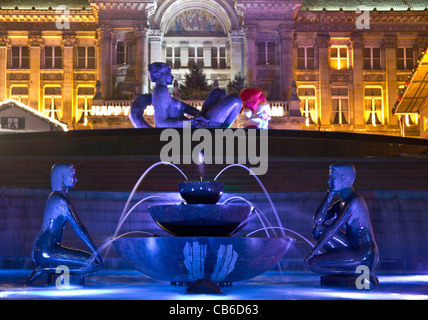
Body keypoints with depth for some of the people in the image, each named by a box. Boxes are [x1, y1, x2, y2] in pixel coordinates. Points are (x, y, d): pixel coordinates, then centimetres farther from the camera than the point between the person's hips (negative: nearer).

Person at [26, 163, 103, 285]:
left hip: (42, 250, 10)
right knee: (93, 263, -18)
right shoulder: (61, 200, -13)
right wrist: (96, 251, -14)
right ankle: (45, 269, -9)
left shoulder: (55, 196, 18)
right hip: (44, 251, -10)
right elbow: (78, 228, -16)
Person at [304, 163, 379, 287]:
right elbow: (318, 220, 8)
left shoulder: (353, 202, -16)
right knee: (318, 230, 7)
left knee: (311, 262, -15)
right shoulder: (342, 203, 14)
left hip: (365, 255, -9)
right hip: (356, 249, 9)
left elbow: (332, 229, -18)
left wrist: (314, 252, -13)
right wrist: (330, 194, 8)